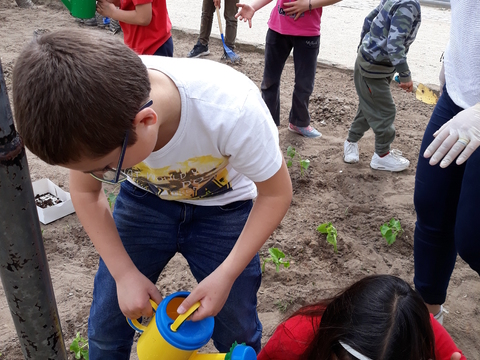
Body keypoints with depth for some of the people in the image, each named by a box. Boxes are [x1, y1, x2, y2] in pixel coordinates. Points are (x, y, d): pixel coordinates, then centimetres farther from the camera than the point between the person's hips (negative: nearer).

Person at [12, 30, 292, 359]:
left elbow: (276, 193, -20)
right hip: (145, 199, 2)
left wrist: (225, 276, -24)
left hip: (221, 206, -2)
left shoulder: (232, 110, -39)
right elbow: (85, 192, -8)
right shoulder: (87, 115, -28)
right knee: (105, 327, 5)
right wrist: (125, 273, -14)